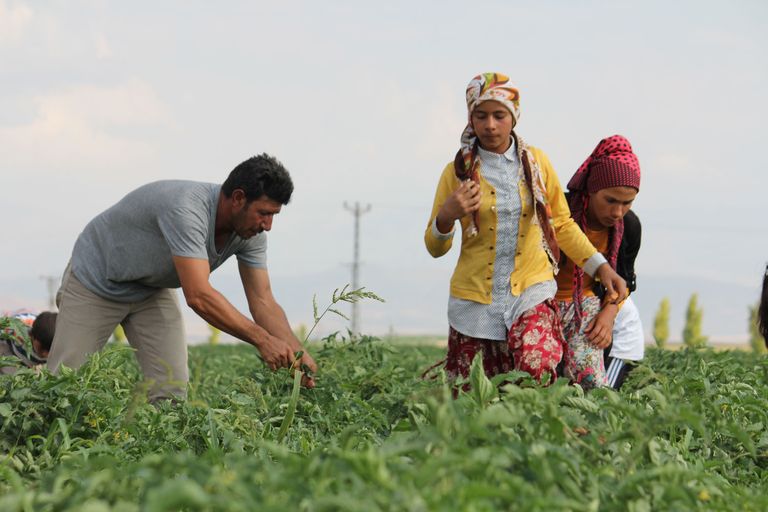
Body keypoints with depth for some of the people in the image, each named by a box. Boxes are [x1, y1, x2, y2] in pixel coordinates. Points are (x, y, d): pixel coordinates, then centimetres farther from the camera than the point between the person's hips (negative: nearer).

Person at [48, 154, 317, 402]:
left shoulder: (251, 232, -16)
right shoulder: (186, 209, -41)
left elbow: (263, 301, -14)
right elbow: (199, 296, -47)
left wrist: (296, 351, -30)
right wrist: (262, 339, -47)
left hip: (152, 288, 7)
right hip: (97, 279, -7)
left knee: (171, 390, -7)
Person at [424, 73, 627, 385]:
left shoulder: (536, 162, 4)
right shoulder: (458, 171, 0)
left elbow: (562, 224, 14)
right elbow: (435, 248, 3)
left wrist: (600, 266, 3)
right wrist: (446, 217, -18)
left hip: (530, 291, 0)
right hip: (475, 298, 0)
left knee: (536, 369, -26)